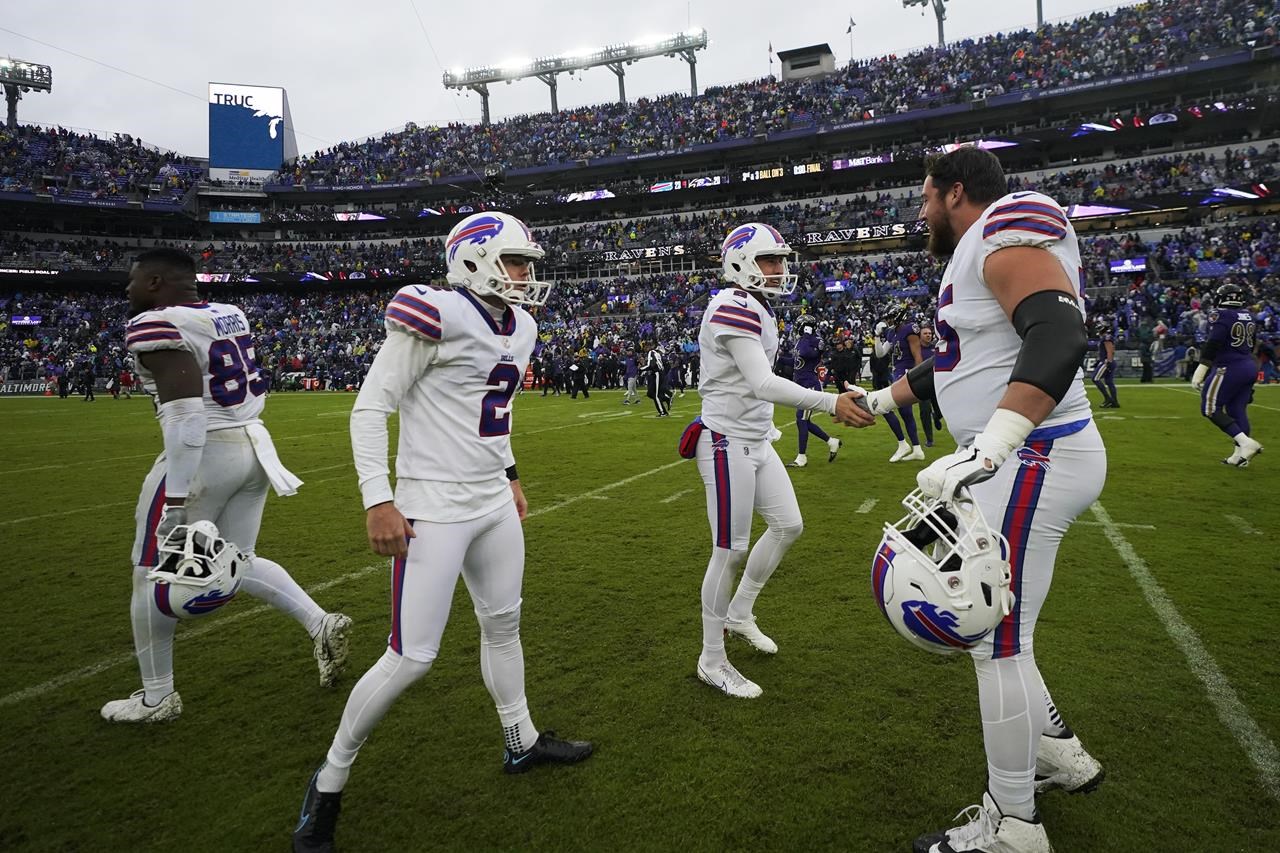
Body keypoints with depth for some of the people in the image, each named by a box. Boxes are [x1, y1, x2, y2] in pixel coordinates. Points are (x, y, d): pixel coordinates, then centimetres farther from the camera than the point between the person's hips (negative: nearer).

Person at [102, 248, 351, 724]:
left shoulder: (156, 326, -12)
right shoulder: (229, 316, 11)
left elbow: (186, 411, -22)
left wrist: (176, 497, -22)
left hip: (205, 453, -8)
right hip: (254, 445, 8)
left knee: (153, 575, 9)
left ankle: (157, 698, 21)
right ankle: (321, 624, 8)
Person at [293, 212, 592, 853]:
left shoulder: (518, 328, 9)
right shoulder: (438, 317, -17)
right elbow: (370, 406, -15)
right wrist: (378, 502, -18)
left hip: (493, 502, 8)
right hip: (434, 506, -8)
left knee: (503, 622, 20)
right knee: (412, 656, -4)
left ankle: (521, 743, 40)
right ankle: (330, 781, 19)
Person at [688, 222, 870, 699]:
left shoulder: (757, 310, 12)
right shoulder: (733, 308, -19)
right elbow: (762, 384, -29)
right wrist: (831, 403, -35)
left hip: (757, 441, 10)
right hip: (728, 444, -10)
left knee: (788, 526, 16)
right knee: (730, 552, -2)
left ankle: (739, 614, 34)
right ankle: (712, 661, 15)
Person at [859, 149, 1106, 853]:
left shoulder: (1007, 228, -13)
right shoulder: (978, 254, 18)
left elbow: (1060, 337, -30)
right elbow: (955, 359, 30)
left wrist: (988, 448, -41)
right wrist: (883, 399, 41)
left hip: (1030, 462, -10)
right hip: (1019, 461, 10)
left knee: (997, 641, -1)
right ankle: (1058, 751, 36)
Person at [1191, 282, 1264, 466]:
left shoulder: (1221, 315, -12)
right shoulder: (1249, 315, 11)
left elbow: (1212, 345, -19)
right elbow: (1252, 345, 19)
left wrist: (1200, 373, -19)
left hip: (1230, 368, -8)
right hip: (1251, 367, 8)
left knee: (1210, 408, -2)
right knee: (1237, 410, 11)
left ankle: (1246, 442, -12)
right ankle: (1240, 455, 9)